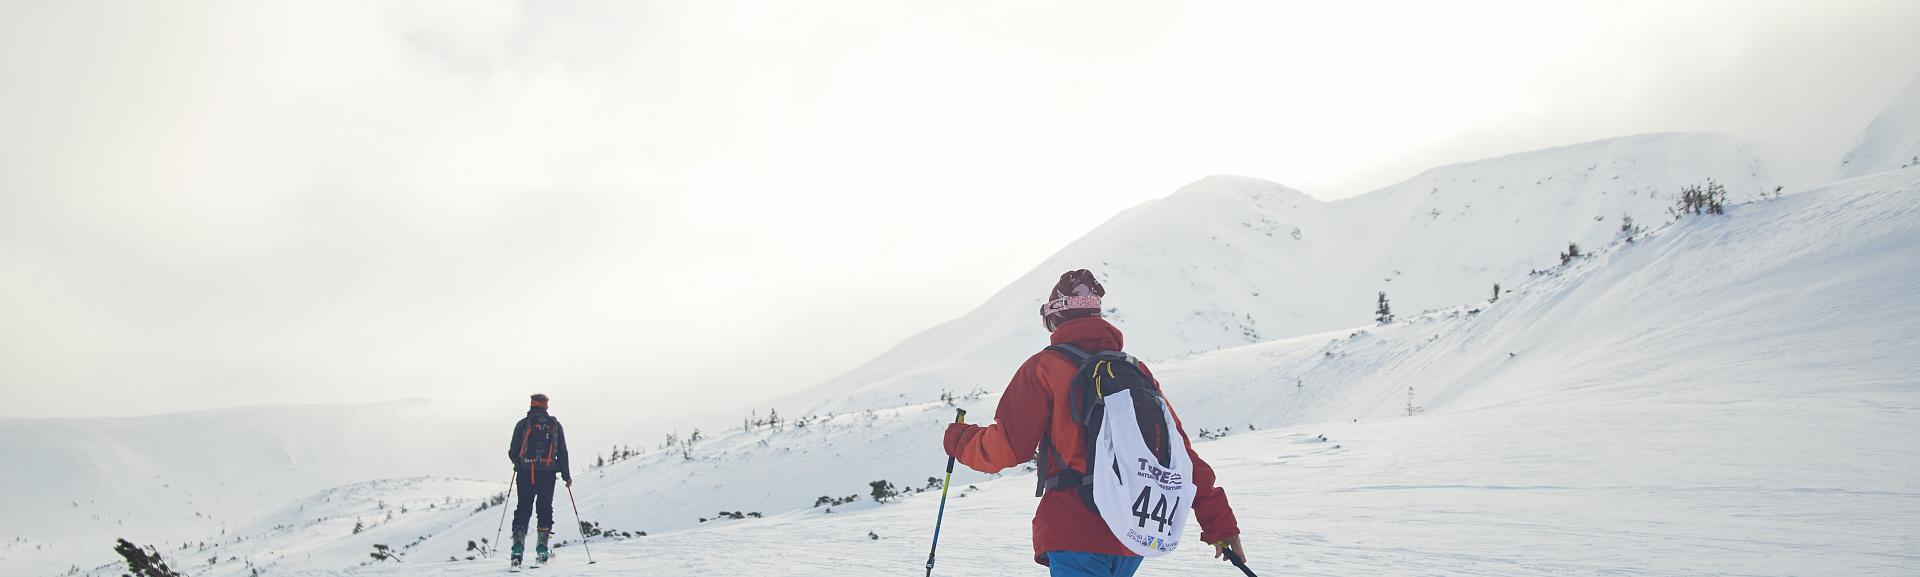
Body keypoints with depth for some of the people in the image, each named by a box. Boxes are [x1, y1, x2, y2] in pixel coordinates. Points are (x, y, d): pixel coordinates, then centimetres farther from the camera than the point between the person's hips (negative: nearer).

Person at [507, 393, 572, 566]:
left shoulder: (522, 424, 1)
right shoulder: (555, 425, 5)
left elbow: (513, 452, 1)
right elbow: (562, 453, 3)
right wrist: (567, 476, 10)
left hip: (525, 475, -1)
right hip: (548, 474, 1)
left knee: (523, 509, 6)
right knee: (545, 508, 12)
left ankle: (518, 545, -8)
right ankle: (542, 548, 7)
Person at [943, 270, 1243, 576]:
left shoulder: (1044, 367, -2)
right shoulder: (1136, 370, 12)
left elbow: (1008, 446, -6)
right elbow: (1180, 452, 10)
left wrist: (959, 439, 15)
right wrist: (1220, 524, 13)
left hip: (1076, 532, -6)